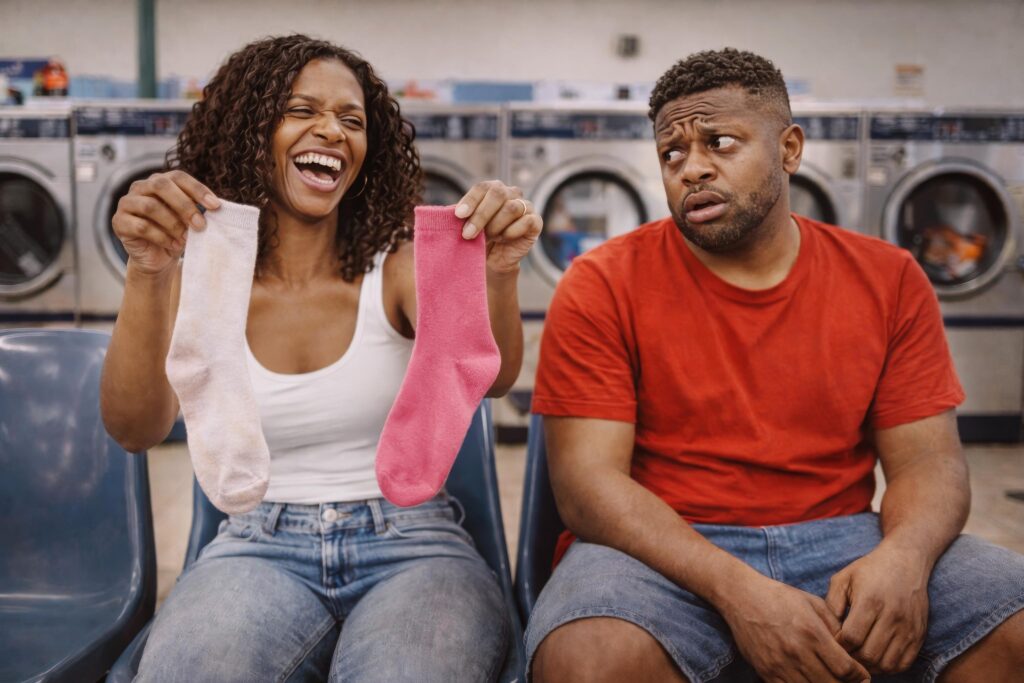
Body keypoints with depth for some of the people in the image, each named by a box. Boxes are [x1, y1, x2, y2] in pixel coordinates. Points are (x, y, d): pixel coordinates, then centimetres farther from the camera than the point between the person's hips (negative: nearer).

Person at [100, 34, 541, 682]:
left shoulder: (398, 266, 2)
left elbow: (488, 377, -15)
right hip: (258, 547, 1)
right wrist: (150, 275, -28)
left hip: (411, 541, 0)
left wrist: (498, 273, -36)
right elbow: (137, 429, -12)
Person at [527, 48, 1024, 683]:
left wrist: (903, 556, -20)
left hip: (843, 537, 3)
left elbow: (929, 461, 4)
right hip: (670, 552, -2)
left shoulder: (888, 279, 6)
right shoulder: (605, 286, -5)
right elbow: (588, 480, -11)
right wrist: (734, 587, -25)